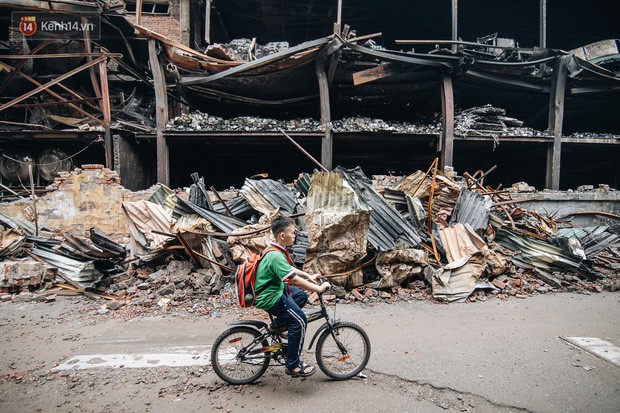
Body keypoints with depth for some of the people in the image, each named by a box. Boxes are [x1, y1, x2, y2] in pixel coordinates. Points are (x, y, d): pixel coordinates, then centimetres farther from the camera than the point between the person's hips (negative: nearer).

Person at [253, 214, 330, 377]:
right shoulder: (275, 256, -27)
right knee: (299, 321, -13)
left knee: (301, 296, 21)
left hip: (275, 289, 10)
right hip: (270, 298, -10)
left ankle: (278, 323, 22)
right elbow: (294, 280, -32)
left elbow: (289, 268, 21)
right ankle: (293, 366, -3)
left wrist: (309, 276, 17)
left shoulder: (276, 251, 5)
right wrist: (319, 288, -25)